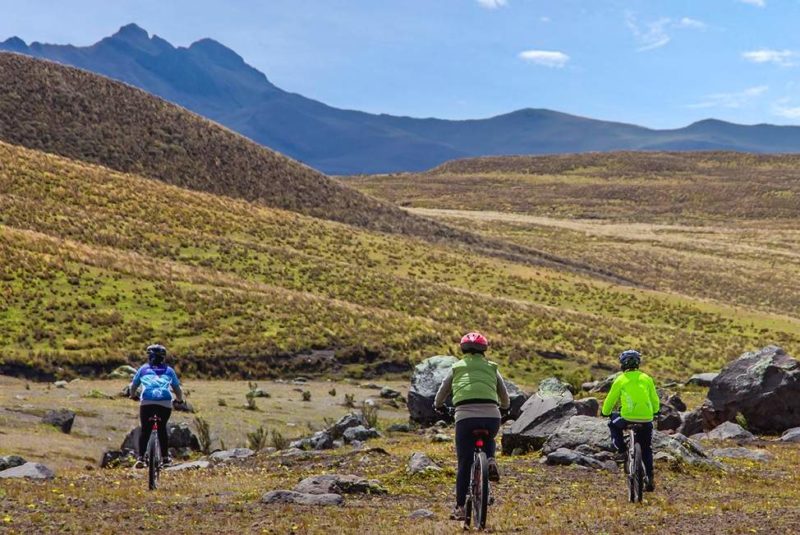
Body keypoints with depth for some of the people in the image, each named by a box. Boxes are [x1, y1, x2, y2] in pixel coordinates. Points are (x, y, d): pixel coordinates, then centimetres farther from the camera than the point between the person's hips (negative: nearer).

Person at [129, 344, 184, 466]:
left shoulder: (144, 369, 23)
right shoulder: (169, 371, 23)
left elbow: (133, 386, 33)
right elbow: (178, 389, 30)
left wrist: (133, 396, 53)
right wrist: (180, 400, 50)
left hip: (146, 402, -1)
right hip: (165, 403, 1)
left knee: (145, 430, 9)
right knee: (162, 428, 16)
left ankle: (141, 457, -1)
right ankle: (165, 457, 14)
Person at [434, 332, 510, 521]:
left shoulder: (457, 368, 20)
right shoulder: (492, 368, 21)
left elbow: (440, 397, 26)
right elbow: (505, 400, 28)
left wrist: (438, 405, 49)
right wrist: (503, 406, 51)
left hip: (465, 417, -1)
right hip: (491, 416, 1)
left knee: (464, 464, 9)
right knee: (488, 440, 35)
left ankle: (460, 507, 7)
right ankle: (490, 461, 5)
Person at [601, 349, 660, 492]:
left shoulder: (620, 380, 3)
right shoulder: (647, 379, 10)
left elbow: (610, 401, 10)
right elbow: (655, 402, 15)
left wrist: (606, 413, 30)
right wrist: (653, 413, 35)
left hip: (628, 419, -3)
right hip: (646, 421, 3)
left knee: (613, 424, 30)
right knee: (646, 450, 21)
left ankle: (621, 450, 16)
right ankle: (650, 479, 12)